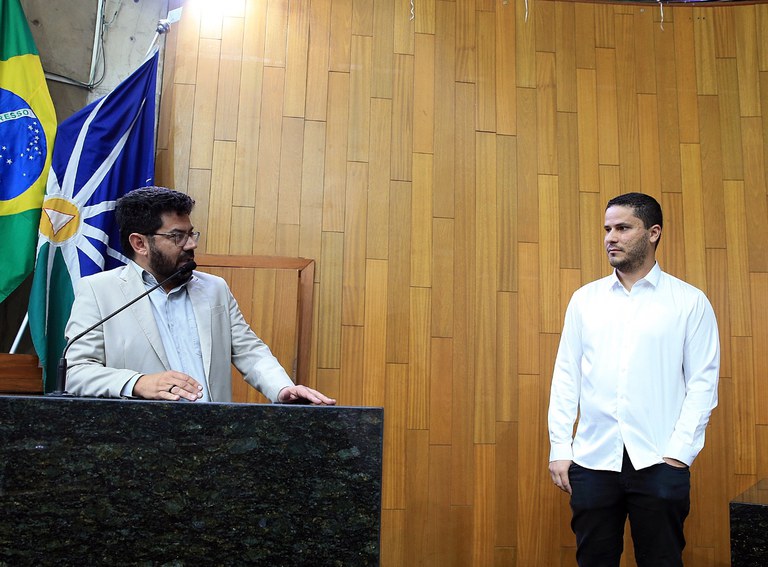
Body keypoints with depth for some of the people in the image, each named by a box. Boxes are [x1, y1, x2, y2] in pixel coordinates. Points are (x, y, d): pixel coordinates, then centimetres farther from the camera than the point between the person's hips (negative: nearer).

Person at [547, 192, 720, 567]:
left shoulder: (690, 301, 2)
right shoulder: (585, 298, 9)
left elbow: (703, 382, -1)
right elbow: (566, 376, 7)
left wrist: (679, 452, -9)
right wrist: (559, 448, 1)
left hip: (658, 462, -2)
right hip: (592, 460, 2)